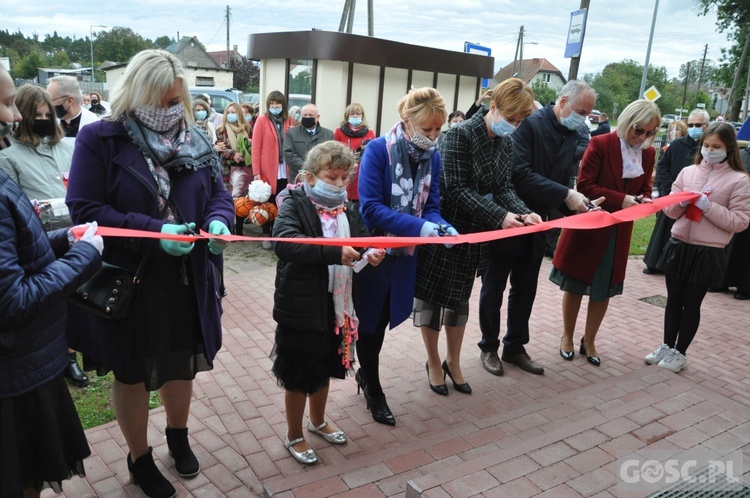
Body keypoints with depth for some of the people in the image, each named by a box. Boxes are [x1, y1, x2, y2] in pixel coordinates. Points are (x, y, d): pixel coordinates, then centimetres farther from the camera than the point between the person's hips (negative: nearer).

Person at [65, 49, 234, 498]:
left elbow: (219, 195, 6)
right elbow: (84, 209, -16)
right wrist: (154, 232, -27)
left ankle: (178, 435, 49)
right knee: (132, 374, 15)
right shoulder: (100, 139, -11)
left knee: (182, 364, 21)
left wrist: (218, 221, -19)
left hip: (187, 283, 4)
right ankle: (140, 459, 39)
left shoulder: (196, 141, 3)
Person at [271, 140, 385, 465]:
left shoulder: (348, 211, 6)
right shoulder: (294, 204, -13)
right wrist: (334, 253, -37)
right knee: (299, 374, 10)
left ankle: (317, 421, 47)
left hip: (338, 305, 6)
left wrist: (370, 256, -12)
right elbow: (284, 243, -30)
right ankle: (294, 436, 32)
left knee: (325, 368, 23)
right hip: (301, 307, -6)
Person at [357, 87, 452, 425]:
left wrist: (441, 227, -21)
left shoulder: (432, 156, -2)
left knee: (385, 318, 19)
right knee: (371, 318, 11)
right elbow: (371, 208, -24)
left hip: (405, 253, 5)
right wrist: (420, 228, -31)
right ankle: (373, 390, 31)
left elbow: (431, 206, 2)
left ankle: (365, 373, 44)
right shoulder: (378, 150, -18)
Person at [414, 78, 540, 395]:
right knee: (433, 294, 6)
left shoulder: (506, 144, 5)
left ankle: (453, 362, 30)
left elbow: (503, 188, 5)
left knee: (460, 297, 15)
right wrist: (500, 216, -27)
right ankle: (434, 362, 24)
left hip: (475, 232, 7)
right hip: (444, 228, -6)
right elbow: (457, 189, -22)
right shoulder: (460, 135, -17)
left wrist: (524, 212, -14)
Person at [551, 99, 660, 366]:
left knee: (604, 290, 11)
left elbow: (645, 189, 11)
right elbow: (584, 186, -16)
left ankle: (589, 341, 28)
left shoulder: (649, 153, 3)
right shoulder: (600, 144, -13)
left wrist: (644, 200, -12)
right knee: (575, 285, 9)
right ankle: (567, 336, 27)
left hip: (619, 231, 4)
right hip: (588, 226, -4)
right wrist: (620, 200, -24)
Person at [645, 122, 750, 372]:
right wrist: (683, 202, -14)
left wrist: (708, 206, -19)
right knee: (673, 300, 13)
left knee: (691, 304, 8)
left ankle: (680, 353, 22)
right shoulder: (688, 172, 4)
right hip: (678, 245, 4)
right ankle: (667, 347, 27)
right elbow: (670, 211, 7)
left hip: (707, 252, -3)